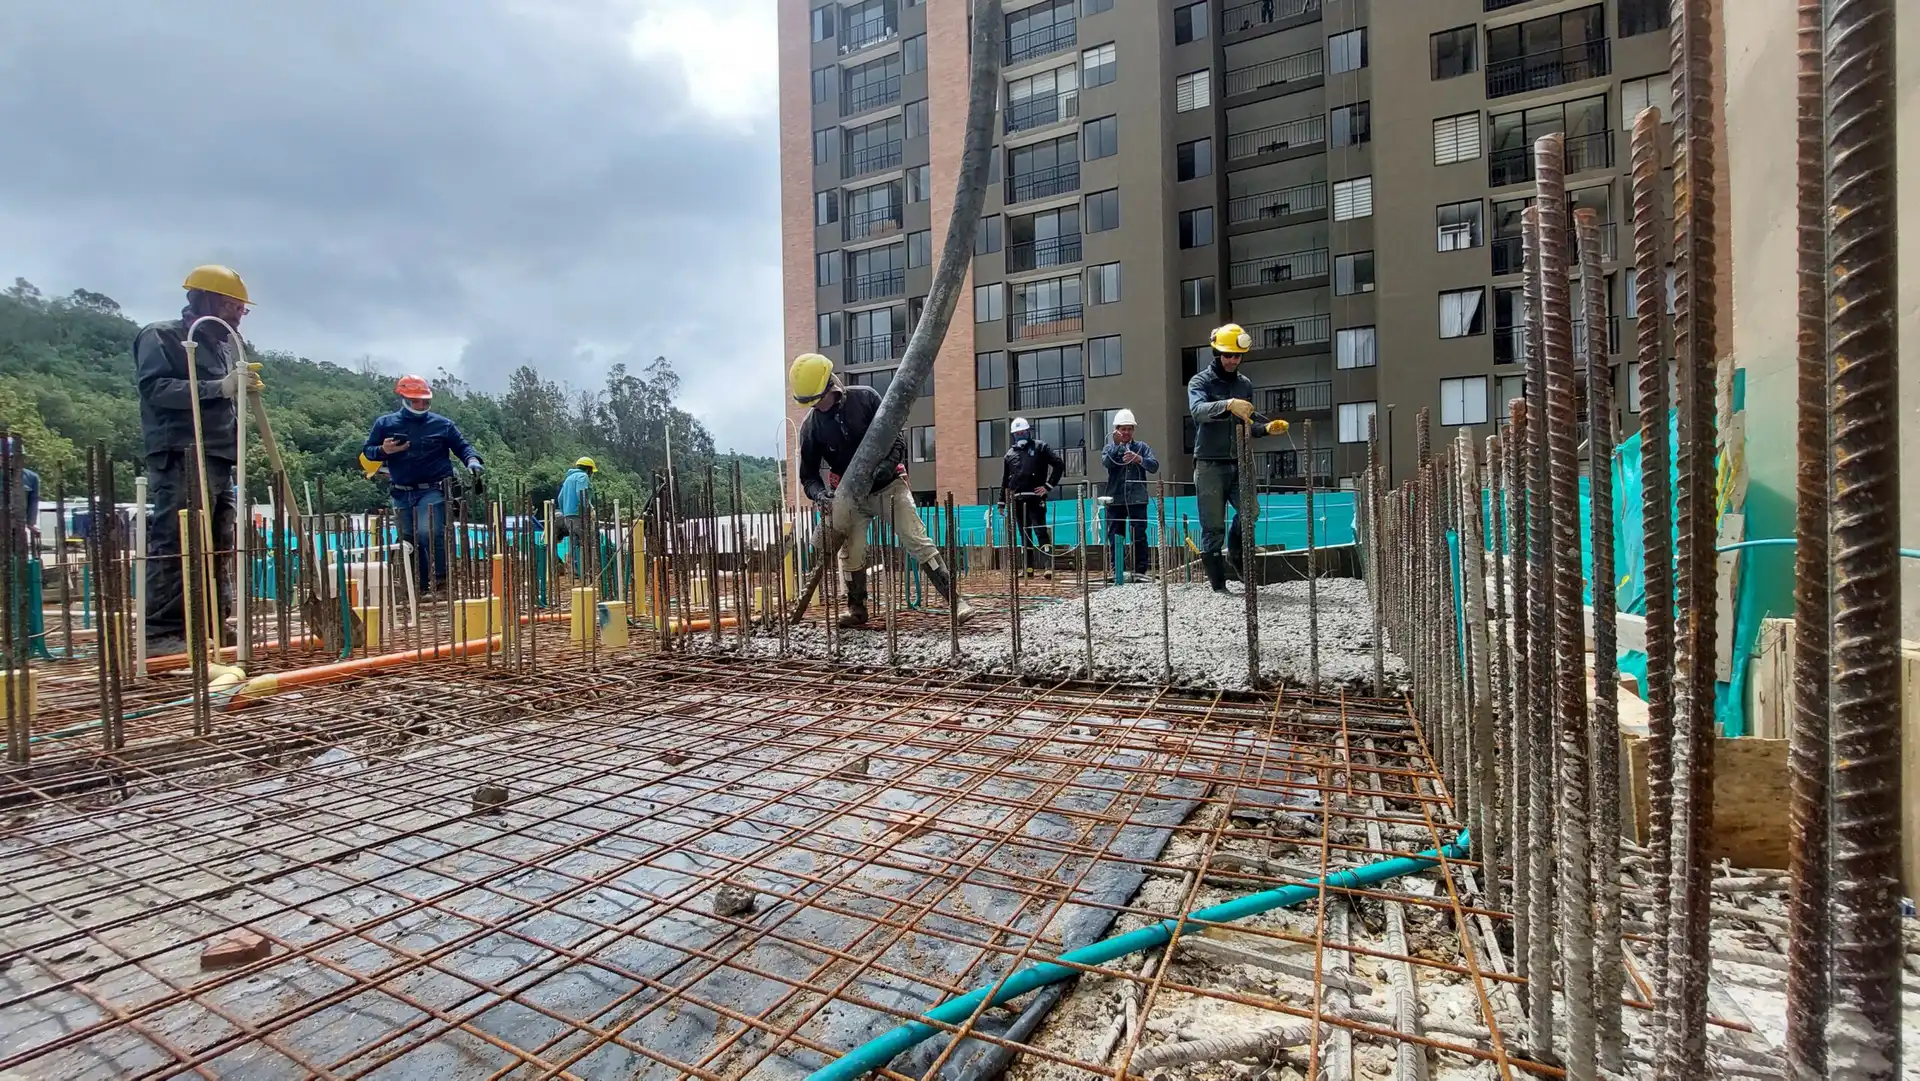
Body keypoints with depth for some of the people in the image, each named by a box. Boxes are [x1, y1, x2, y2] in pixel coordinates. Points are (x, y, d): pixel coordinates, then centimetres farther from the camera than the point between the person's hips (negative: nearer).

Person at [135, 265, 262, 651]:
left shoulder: (222, 345, 24)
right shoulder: (161, 335, 1)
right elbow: (154, 387, -15)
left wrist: (242, 387, 8)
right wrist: (219, 388, -21)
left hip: (219, 460, 8)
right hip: (181, 458, -8)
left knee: (220, 547, 8)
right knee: (175, 545, -10)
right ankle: (162, 631, -7)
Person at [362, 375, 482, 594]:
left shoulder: (442, 424, 2)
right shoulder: (385, 424, 8)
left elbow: (462, 446, 8)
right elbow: (367, 452, 12)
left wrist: (472, 460, -13)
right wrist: (383, 450, -10)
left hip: (433, 491, -4)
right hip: (402, 494, 4)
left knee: (429, 533, -23)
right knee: (410, 541, 10)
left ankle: (441, 579, -9)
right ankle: (420, 586, 20)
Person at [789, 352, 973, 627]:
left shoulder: (866, 398, -11)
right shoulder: (810, 427, -5)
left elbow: (895, 439, -8)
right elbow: (808, 474, -2)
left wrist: (888, 465, -28)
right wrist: (819, 494, -24)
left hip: (889, 486, -2)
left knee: (919, 543, -8)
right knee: (851, 553, -4)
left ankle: (955, 599, -5)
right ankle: (856, 608, 17)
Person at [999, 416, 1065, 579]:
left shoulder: (1039, 447, 4)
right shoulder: (1010, 453, 17)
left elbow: (1059, 464, -2)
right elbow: (1005, 480, 19)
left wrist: (1049, 485, -7)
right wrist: (1002, 502, 15)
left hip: (1035, 498, -5)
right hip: (1017, 500, 5)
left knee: (1041, 531, -12)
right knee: (1024, 534, 9)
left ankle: (1049, 566, -15)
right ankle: (1028, 568, 14)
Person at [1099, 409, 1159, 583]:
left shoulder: (1142, 447, 10)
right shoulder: (1110, 447, 12)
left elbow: (1154, 466, -4)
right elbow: (1106, 462, -10)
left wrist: (1139, 459, -21)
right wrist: (1116, 444, -20)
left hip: (1137, 499, -1)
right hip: (1115, 500, 1)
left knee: (1139, 536, -5)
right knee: (1115, 536, 4)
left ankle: (1140, 571, -1)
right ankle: (1116, 572, 10)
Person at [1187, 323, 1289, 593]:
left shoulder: (1245, 384, 16)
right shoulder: (1201, 381, 0)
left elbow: (1247, 427, 21)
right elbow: (1198, 409, -22)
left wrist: (1267, 429, 1)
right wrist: (1228, 404, -39)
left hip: (1237, 463, 4)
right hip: (1209, 464, -4)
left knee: (1250, 510, -16)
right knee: (1213, 527, -2)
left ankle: (1237, 555, 12)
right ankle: (1218, 585, 8)